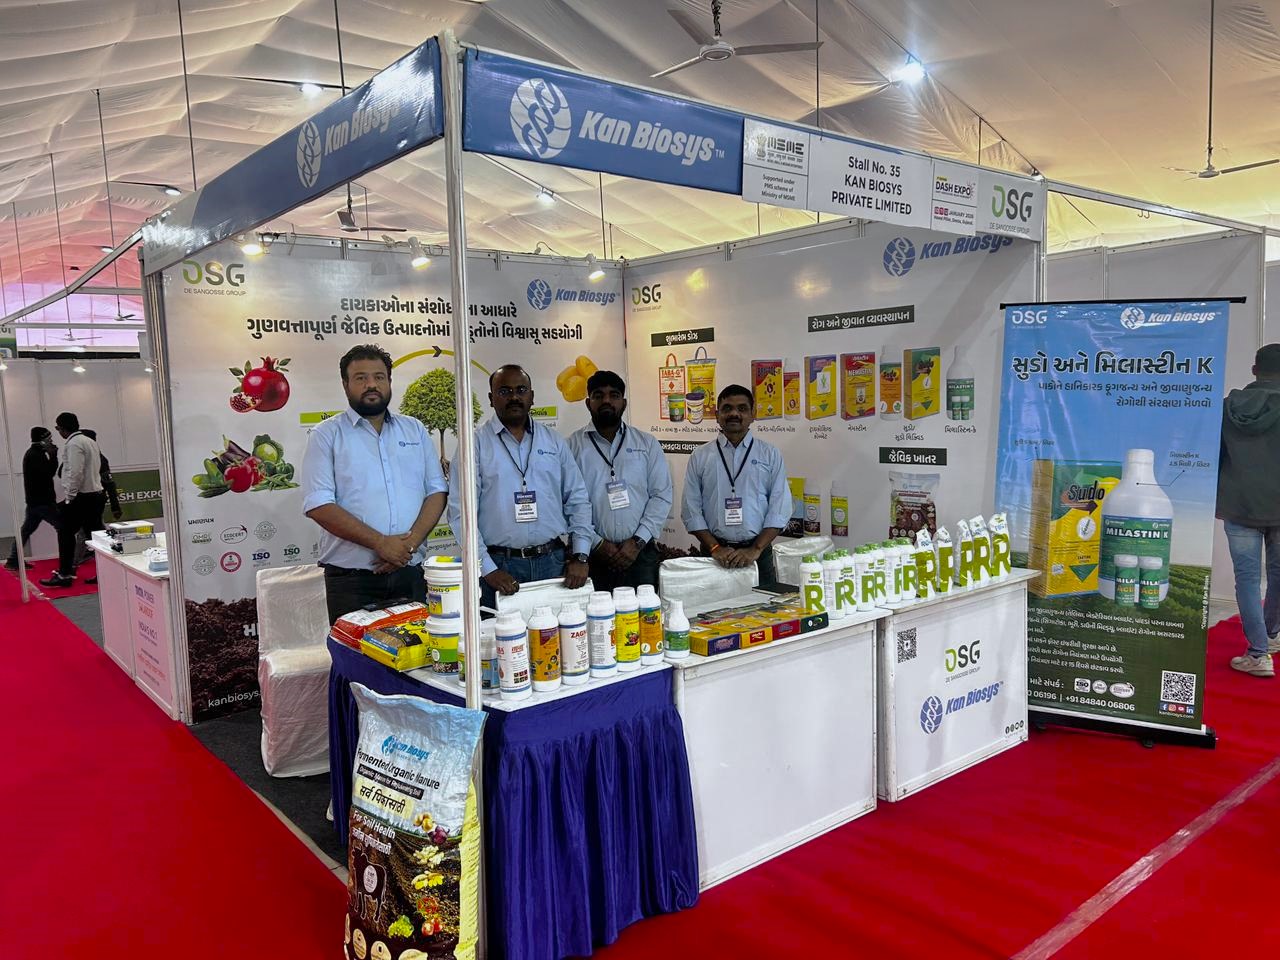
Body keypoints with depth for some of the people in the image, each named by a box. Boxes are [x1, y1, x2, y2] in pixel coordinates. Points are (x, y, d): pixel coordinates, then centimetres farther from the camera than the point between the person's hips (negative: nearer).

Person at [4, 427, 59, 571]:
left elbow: (46, 471, 14)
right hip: (42, 500, -10)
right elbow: (50, 472, -23)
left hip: (35, 499, 10)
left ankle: (13, 561, 16)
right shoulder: (35, 455, -17)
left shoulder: (33, 453, 16)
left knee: (26, 530, 12)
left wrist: (50, 455, 3)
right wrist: (53, 455, -15)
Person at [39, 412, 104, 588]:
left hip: (80, 496, -8)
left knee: (66, 533, 0)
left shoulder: (73, 444, -12)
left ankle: (64, 574, 2)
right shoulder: (90, 441, 15)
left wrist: (69, 498, -14)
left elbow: (75, 473, -19)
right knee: (95, 534, 8)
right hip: (95, 494, 8)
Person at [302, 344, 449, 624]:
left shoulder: (415, 430, 13)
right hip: (351, 580, -3)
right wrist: (380, 542, -15)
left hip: (411, 573, 3)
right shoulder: (327, 435, 1)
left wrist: (410, 541, -10)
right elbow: (319, 506, -9)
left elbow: (436, 491, 7)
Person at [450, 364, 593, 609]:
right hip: (499, 565, -3)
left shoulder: (554, 441, 11)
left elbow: (577, 500, 11)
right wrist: (488, 569, -12)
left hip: (554, 561, 3)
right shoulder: (476, 442, -1)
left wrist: (580, 556, 1)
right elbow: (461, 512, -6)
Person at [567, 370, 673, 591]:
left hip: (640, 553, 2)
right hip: (592, 554, -1)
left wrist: (638, 541, -6)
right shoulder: (573, 445, 3)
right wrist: (596, 544, -9)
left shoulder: (647, 443, 9)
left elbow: (662, 495, 4)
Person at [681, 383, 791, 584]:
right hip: (713, 554, 0)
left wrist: (755, 550, -10)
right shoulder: (700, 457, 5)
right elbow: (691, 510, 2)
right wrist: (715, 548, -8)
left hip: (758, 554, 0)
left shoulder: (770, 454, 4)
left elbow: (779, 509, -1)